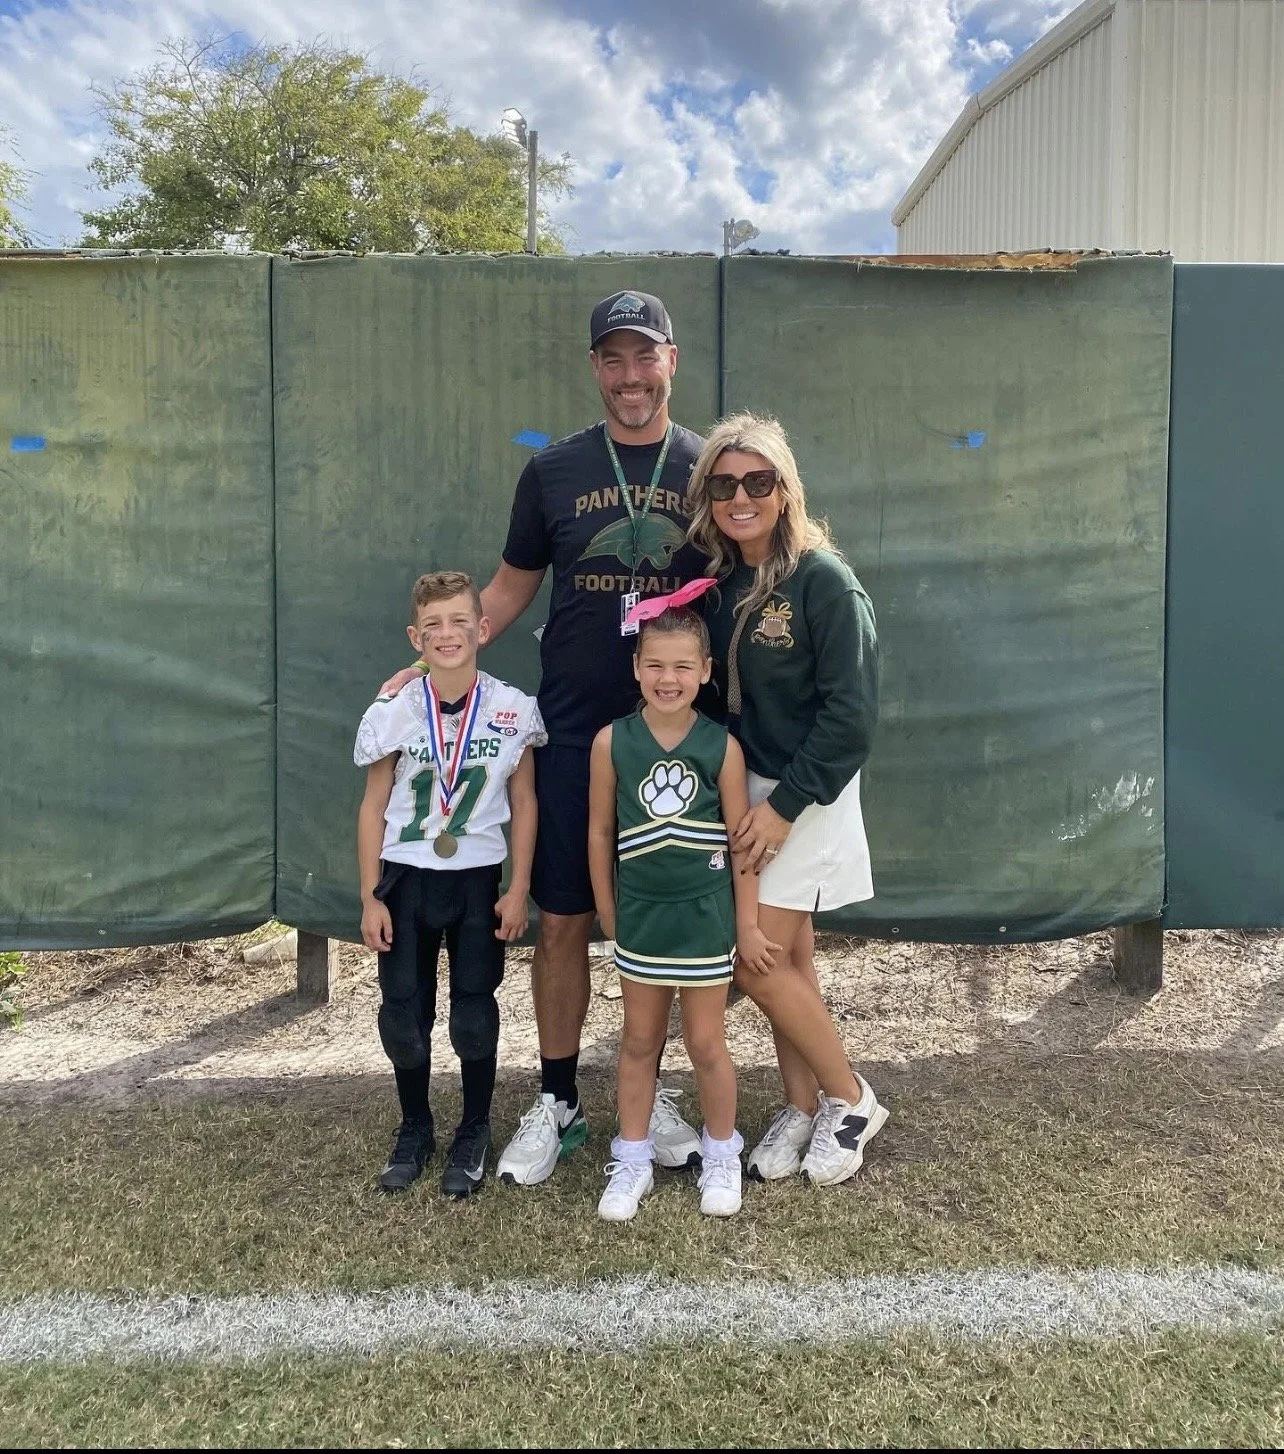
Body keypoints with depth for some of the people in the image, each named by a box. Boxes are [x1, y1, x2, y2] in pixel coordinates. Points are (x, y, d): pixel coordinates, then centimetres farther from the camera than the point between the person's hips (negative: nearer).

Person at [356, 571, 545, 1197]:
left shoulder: (513, 709, -7)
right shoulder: (392, 713, -7)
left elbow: (523, 804, 0)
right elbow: (373, 809, -1)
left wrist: (518, 891, -2)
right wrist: (370, 899, -2)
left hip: (478, 880, -1)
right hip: (405, 881, 1)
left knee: (475, 1015, 6)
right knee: (403, 1014, 8)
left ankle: (474, 1134, 27)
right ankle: (414, 1128, 30)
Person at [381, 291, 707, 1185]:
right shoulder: (553, 470, 4)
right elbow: (511, 589, 11)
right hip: (573, 735, 1)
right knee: (563, 925, 7)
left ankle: (650, 1093, 29)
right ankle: (558, 1104, 25)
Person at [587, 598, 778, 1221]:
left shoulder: (722, 746, -10)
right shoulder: (612, 742, -8)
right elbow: (600, 833, 0)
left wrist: (747, 923, -2)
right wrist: (608, 914, 4)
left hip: (704, 916, -1)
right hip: (640, 915, 1)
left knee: (705, 1043, 10)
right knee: (639, 1040, 15)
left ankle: (722, 1156, 31)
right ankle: (632, 1159, 29)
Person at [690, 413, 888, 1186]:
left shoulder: (824, 580, -15)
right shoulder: (717, 579, 4)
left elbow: (851, 712, -18)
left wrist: (785, 803, -18)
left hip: (805, 796, -6)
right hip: (743, 789, 6)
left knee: (758, 962, -4)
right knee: (788, 959, 13)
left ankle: (850, 1098, 17)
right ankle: (804, 1107, 27)